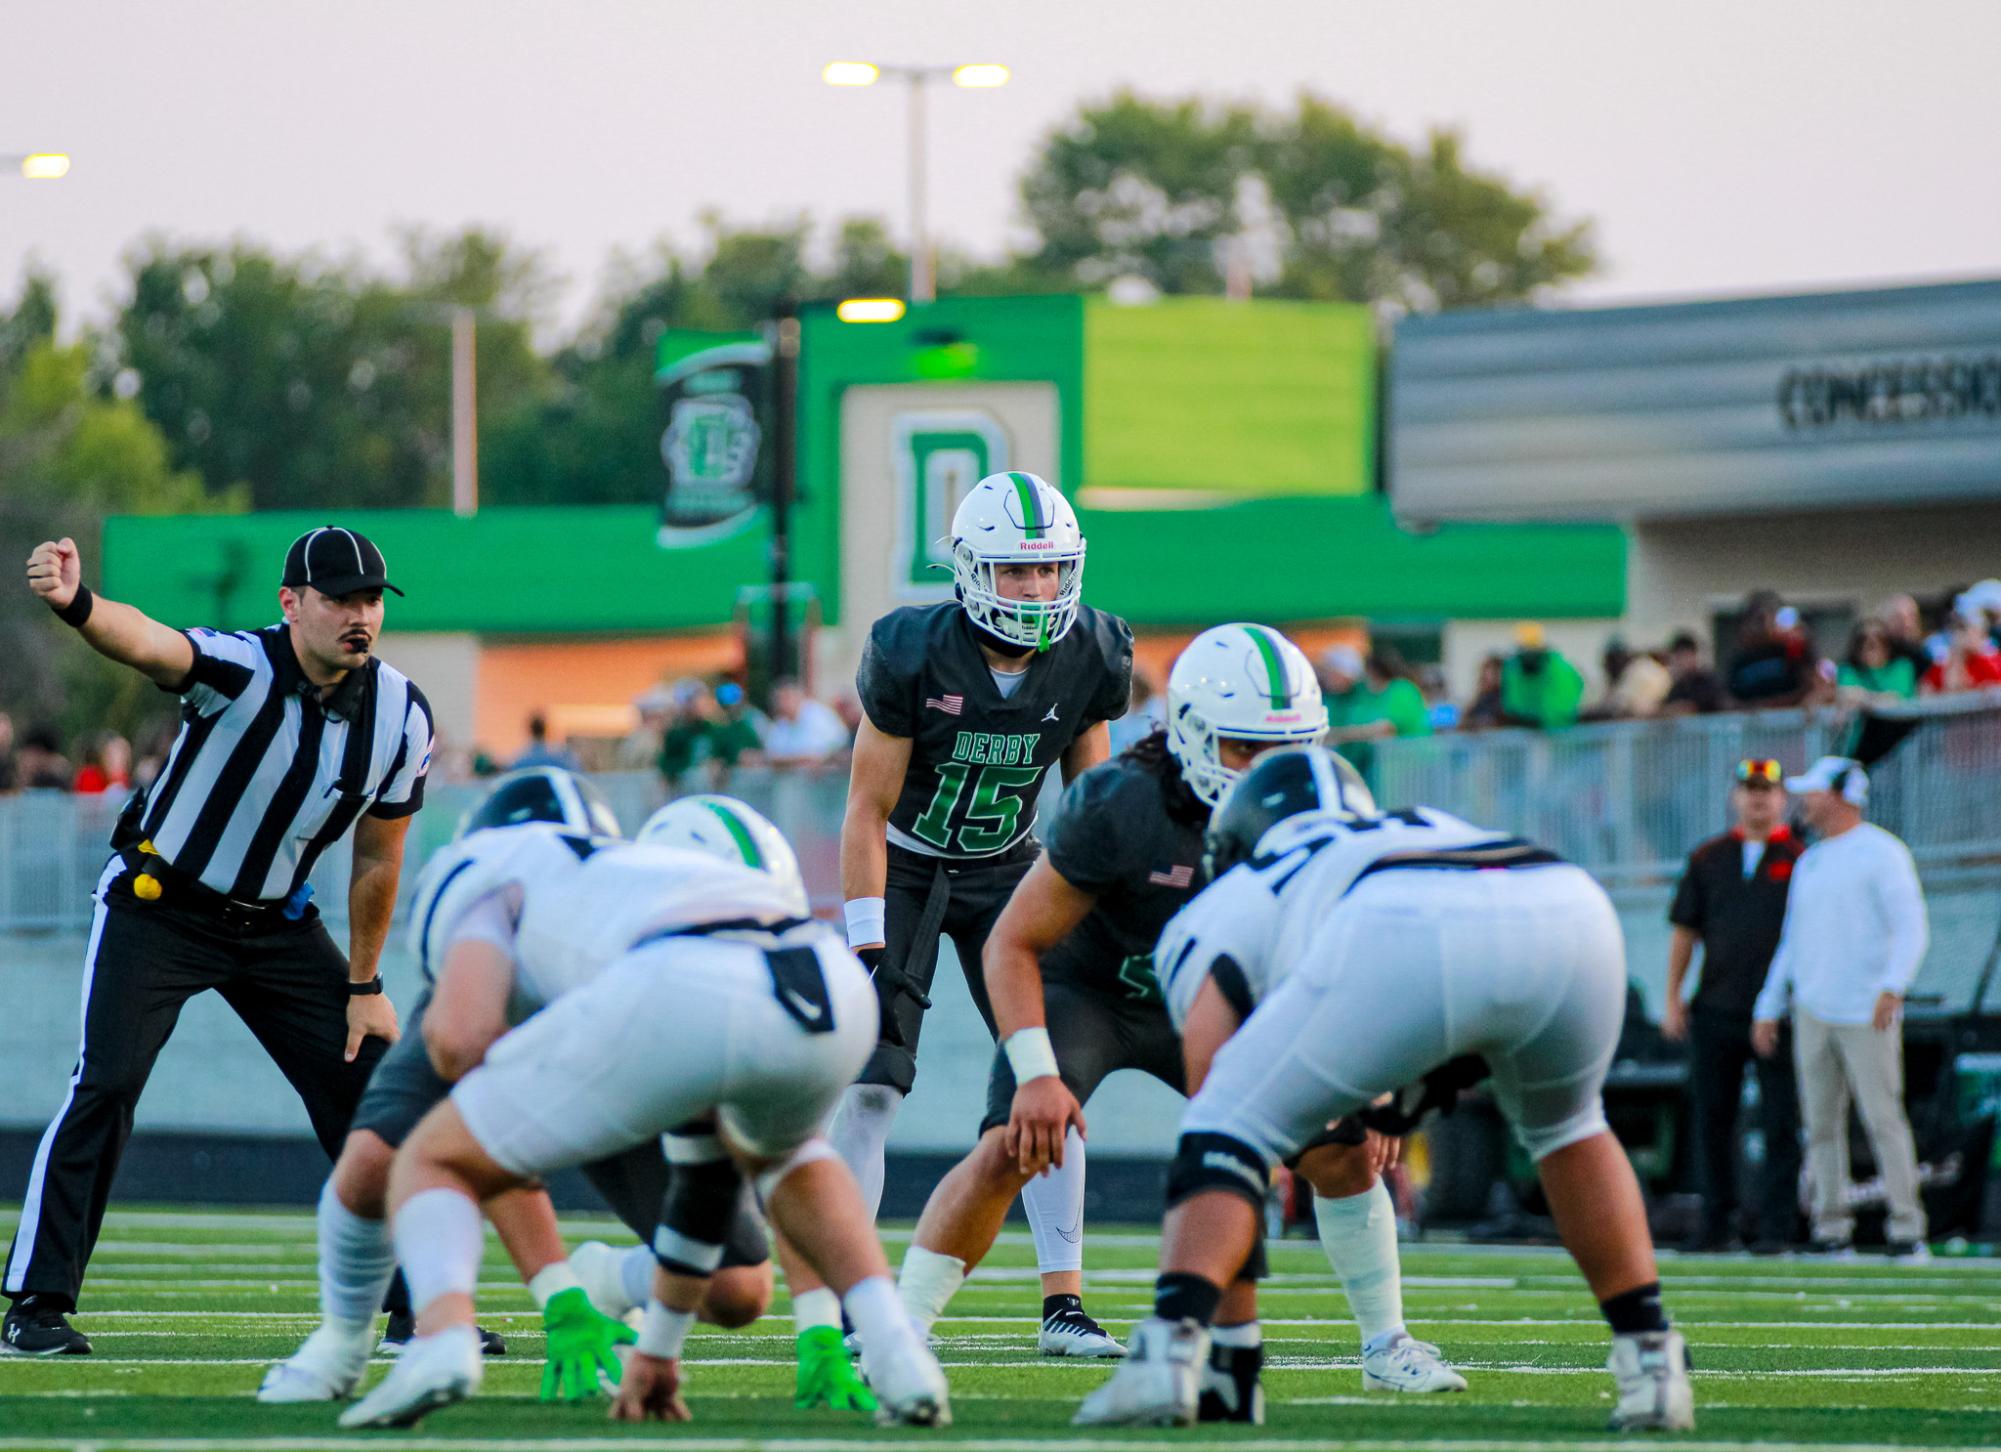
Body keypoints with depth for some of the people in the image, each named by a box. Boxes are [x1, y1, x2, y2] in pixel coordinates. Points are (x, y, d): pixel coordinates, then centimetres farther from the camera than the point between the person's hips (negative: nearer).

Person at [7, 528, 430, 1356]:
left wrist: (363, 986, 7)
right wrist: (75, 604, -70)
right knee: (106, 1084, -18)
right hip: (157, 907, -5)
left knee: (373, 1086, 3)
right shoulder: (238, 668, -26)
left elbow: (377, 859, 2)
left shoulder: (401, 718, -11)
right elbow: (142, 642, -48)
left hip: (278, 924, 5)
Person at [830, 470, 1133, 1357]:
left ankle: (1062, 1304, -4)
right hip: (904, 869, -3)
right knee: (871, 1083, -12)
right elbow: (869, 808, -17)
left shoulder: (1088, 661, -14)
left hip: (1005, 870, 3)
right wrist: (869, 942, -20)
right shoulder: (913, 655, -24)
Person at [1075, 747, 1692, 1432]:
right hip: (1572, 909, 4)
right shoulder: (1431, 829, 46)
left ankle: (1168, 1353, -5)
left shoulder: (1223, 912, 34)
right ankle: (1654, 1366, 26)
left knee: (1231, 1125, 15)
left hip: (1409, 940, -4)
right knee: (1563, 1124, 34)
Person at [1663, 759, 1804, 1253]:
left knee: (1780, 1122, -4)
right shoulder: (1708, 859, 13)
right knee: (1710, 1117, 4)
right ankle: (1715, 1221, 11)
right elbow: (1685, 930, 13)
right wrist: (1673, 997, 6)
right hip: (1716, 1009, 3)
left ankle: (1777, 1225, -1)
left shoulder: (1801, 860, 4)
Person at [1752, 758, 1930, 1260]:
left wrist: (1892, 985, -27)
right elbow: (1792, 941, 24)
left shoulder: (1881, 853, -4)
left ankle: (1906, 1230, -7)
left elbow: (1911, 928, -12)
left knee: (1884, 1120, -9)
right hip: (1812, 1012, 7)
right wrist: (1768, 1008, 18)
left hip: (1867, 1016, -7)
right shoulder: (1809, 862, 19)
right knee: (1821, 1124, 4)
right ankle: (1832, 1230, 8)